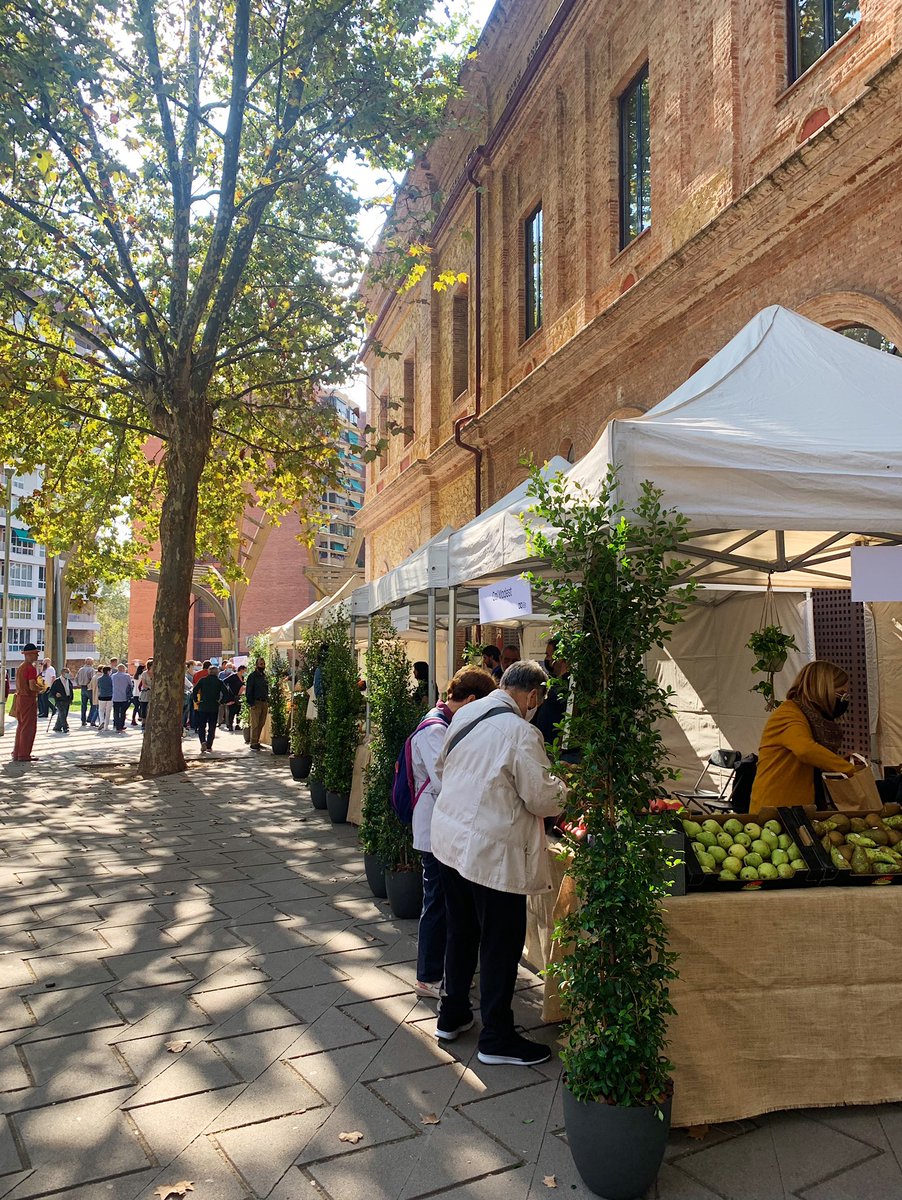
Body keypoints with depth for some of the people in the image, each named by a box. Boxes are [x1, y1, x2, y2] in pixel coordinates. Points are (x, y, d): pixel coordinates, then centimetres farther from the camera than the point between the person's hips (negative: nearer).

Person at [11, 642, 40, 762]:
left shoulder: (20, 668, 14)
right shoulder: (31, 668, -15)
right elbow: (32, 687, -23)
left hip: (19, 697, 9)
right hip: (29, 699, -9)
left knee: (21, 726, 17)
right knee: (29, 727, -3)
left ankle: (17, 753, 22)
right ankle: (24, 755, -1)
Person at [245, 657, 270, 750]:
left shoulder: (264, 676, 18)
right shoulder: (252, 676, -4)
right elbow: (248, 691, -7)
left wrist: (268, 701, 14)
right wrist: (251, 704, -14)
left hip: (264, 703, 7)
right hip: (256, 703, -7)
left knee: (261, 723, 7)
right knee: (255, 724, -7)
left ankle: (257, 742, 15)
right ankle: (253, 743, -3)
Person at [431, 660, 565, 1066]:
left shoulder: (464, 716, 1)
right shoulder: (521, 732, -21)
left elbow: (442, 770, 14)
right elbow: (542, 799, -17)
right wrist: (563, 789, 4)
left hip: (450, 841, 8)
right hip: (493, 853, -8)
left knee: (461, 933, 22)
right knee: (501, 944, 8)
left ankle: (452, 1015, 37)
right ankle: (496, 1038, 21)